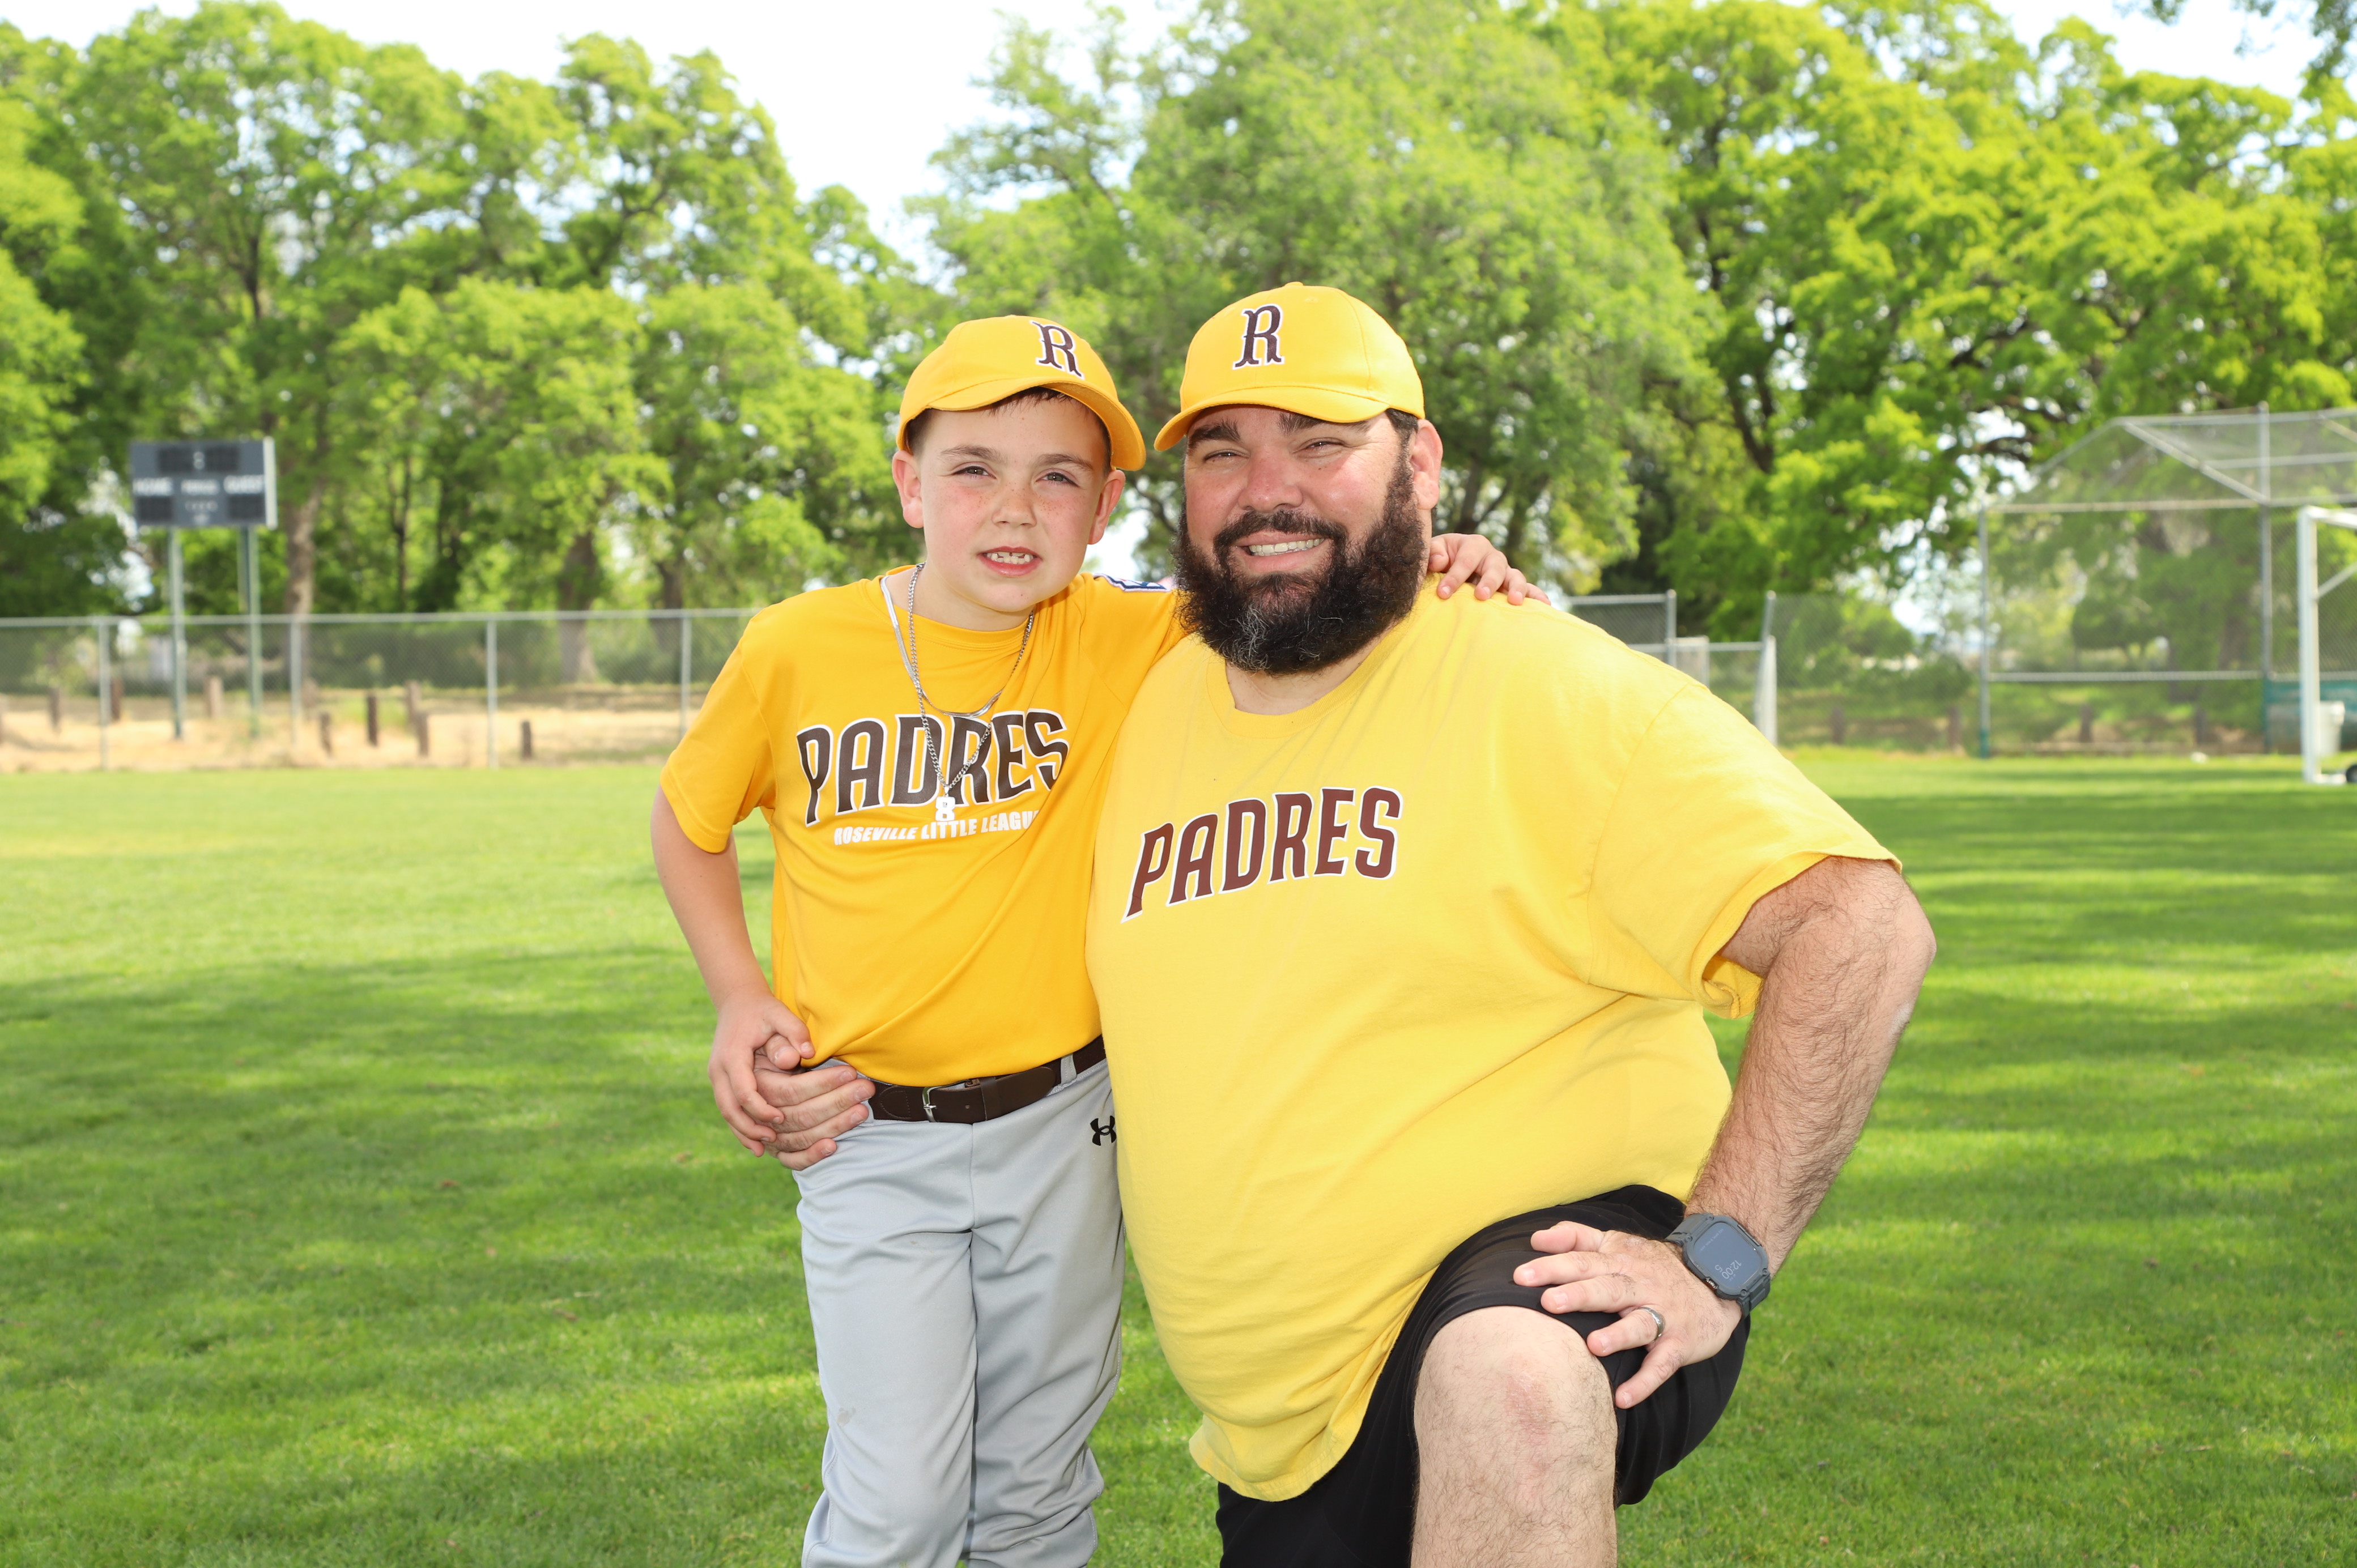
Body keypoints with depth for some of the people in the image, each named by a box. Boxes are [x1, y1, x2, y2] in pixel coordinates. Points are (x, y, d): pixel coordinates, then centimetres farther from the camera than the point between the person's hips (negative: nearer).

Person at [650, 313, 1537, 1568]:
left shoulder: (1127, 642, -6)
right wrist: (737, 993, 0)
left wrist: (1426, 571, -20)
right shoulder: (799, 649, -6)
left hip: (1056, 1127, 2)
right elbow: (690, 819, 10)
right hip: (868, 1140, -1)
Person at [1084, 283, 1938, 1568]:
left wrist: (1722, 1258, -24)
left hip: (1546, 1278, -6)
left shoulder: (1548, 688, -11)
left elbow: (1859, 928, -20)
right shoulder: (1152, 715, 8)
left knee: (1506, 1380, -38)